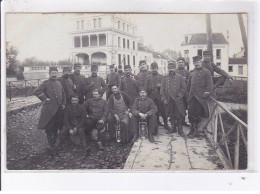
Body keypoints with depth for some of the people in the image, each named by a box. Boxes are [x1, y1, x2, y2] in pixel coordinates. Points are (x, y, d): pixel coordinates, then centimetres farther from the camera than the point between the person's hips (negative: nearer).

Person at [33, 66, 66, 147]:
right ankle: (50, 143, 14)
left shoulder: (59, 83, 13)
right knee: (49, 126, 1)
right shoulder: (45, 83, -6)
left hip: (58, 109, 6)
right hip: (49, 109, -6)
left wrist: (63, 103, 11)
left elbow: (63, 94, 22)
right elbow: (36, 91, -16)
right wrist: (45, 98, -16)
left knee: (56, 126, 15)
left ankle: (55, 141, 30)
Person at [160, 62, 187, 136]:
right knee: (171, 115, 9)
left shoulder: (180, 77, 4)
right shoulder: (165, 78, 9)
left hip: (178, 100, -2)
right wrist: (164, 99, -2)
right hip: (169, 100, 2)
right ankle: (173, 127, 23)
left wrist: (179, 96, -8)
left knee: (179, 115, -1)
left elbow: (184, 87, 2)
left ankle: (180, 129, 10)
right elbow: (162, 90, 7)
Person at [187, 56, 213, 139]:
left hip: (201, 97, -4)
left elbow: (209, 84, -3)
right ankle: (195, 130, 10)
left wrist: (207, 92, -13)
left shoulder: (206, 72, 4)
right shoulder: (192, 73, 17)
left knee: (198, 113, -1)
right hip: (192, 97, 4)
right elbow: (188, 84, 23)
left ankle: (194, 130, 9)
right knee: (191, 113, -1)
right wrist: (189, 92, 15)